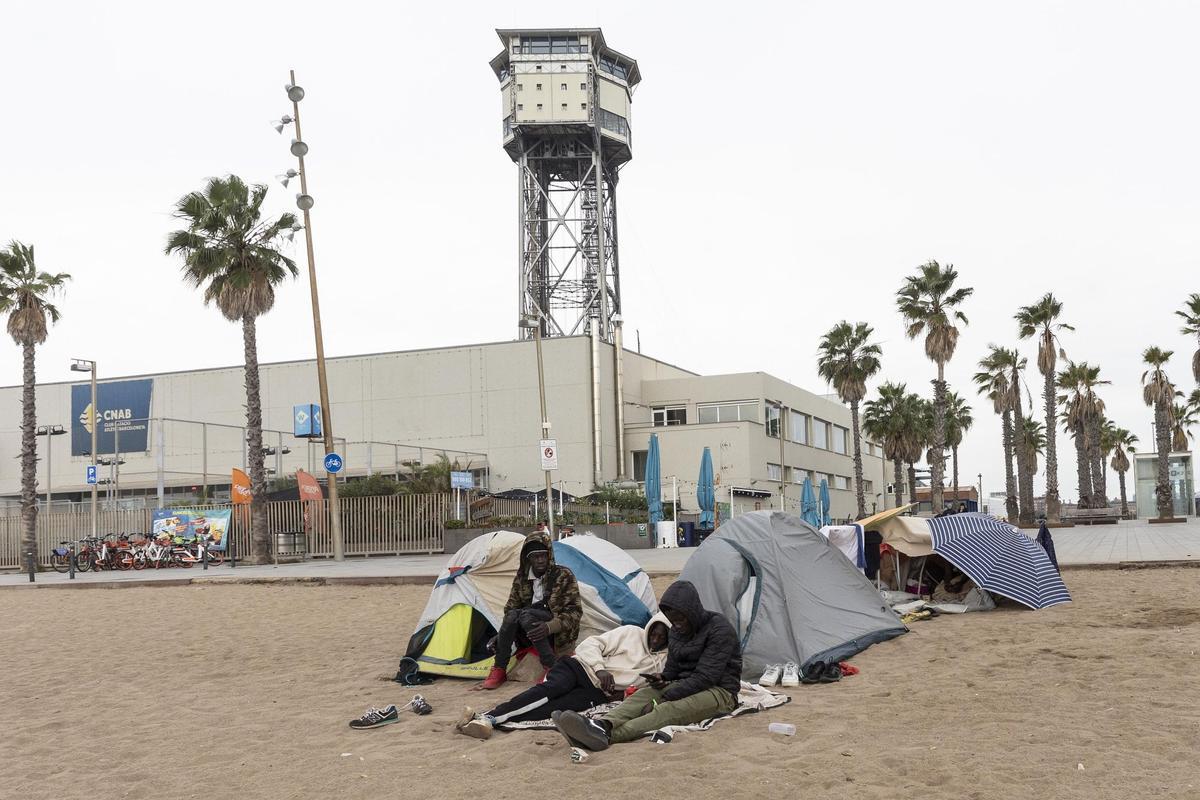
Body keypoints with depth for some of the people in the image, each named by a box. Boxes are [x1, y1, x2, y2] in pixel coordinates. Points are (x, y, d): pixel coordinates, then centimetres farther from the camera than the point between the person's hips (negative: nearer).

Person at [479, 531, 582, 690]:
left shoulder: (563, 576, -5)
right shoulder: (521, 579, 8)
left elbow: (575, 612, -9)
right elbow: (509, 608, 14)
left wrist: (549, 627, -26)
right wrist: (501, 635, -5)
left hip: (558, 634, -4)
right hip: (530, 636, 4)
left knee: (525, 615, -32)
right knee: (513, 615, -28)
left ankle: (551, 667, -27)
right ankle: (499, 670, -20)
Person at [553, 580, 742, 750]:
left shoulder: (720, 630, -15)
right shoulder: (677, 630, 11)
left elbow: (706, 677, -22)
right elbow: (672, 666, 20)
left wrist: (667, 696, -25)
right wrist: (662, 678, -6)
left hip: (719, 691, -8)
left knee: (670, 710, -36)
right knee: (644, 694, -23)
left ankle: (606, 735, -59)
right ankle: (603, 725, -52)